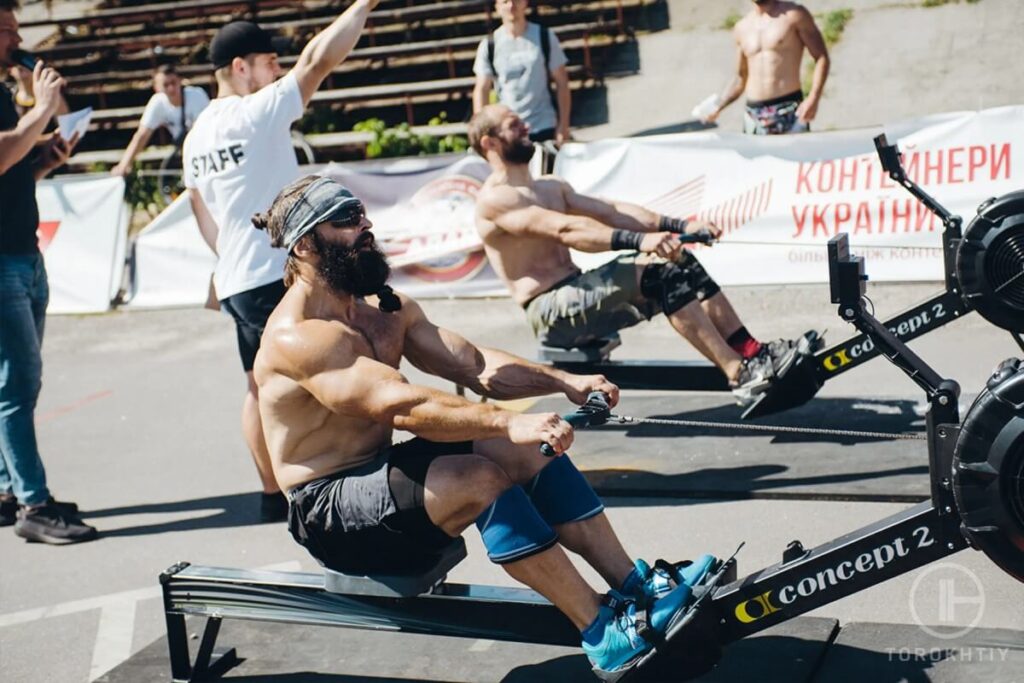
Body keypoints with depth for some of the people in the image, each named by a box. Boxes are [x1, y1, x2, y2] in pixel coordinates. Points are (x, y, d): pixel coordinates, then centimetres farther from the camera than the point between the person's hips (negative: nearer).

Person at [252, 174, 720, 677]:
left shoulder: (385, 309, 8)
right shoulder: (296, 337, -21)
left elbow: (476, 365, 3)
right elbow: (401, 404, -33)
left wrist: (565, 382, -11)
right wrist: (509, 423, -39)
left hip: (385, 468, 9)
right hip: (329, 511, -9)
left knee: (527, 451, -8)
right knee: (481, 479, -29)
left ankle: (636, 587, -8)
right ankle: (603, 636, -24)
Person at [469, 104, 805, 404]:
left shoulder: (550, 186, 20)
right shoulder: (494, 200, -10)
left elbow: (610, 210, 9)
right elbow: (567, 230, -24)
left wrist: (679, 225, -4)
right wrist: (638, 240, -36)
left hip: (577, 296, 9)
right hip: (551, 312, -9)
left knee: (678, 264, -9)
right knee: (657, 275, -26)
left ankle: (754, 353, -14)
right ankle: (740, 375, -30)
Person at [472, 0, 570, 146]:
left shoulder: (545, 37, 1)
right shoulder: (489, 45, 1)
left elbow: (561, 83, 2)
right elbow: (481, 90, 2)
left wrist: (563, 125, -4)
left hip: (545, 128, 0)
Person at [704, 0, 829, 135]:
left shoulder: (794, 15, 2)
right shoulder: (741, 28, 14)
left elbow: (822, 58, -1)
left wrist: (813, 99, -15)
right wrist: (718, 105, 6)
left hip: (790, 111, -4)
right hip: (753, 115, 4)